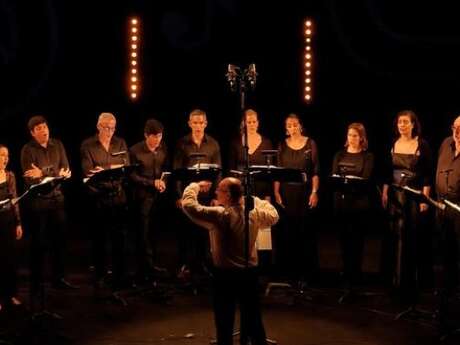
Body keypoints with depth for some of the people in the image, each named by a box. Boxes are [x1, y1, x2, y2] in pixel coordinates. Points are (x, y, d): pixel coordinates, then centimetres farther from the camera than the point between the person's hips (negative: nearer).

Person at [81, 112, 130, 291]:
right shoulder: (87, 145, 1)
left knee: (119, 236, 2)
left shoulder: (120, 143, 10)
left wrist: (103, 169, -14)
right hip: (98, 196, -2)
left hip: (118, 195, 2)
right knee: (99, 237, 5)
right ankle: (99, 275, 16)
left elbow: (126, 167, 0)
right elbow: (88, 171, -9)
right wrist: (114, 168, -21)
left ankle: (119, 276, 10)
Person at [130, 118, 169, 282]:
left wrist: (163, 182, -6)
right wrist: (152, 182, -15)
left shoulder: (163, 149, 4)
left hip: (159, 195, 4)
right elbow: (133, 176, -8)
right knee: (144, 232, -1)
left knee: (154, 231, 8)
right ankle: (145, 268, 5)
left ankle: (151, 264, 18)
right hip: (143, 196, -4)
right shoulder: (135, 151, -9)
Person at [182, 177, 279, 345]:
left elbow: (188, 205, -19)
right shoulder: (254, 212, -2)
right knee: (253, 320, 16)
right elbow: (273, 216, 18)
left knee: (225, 323, 6)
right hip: (250, 273, 5)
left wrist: (195, 186, -2)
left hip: (225, 275, -5)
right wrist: (258, 200, 20)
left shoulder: (220, 215, -19)